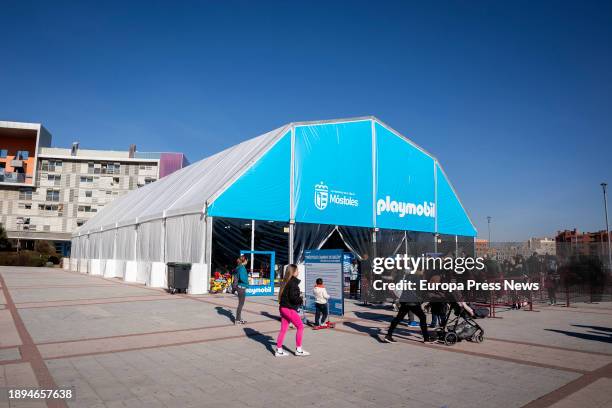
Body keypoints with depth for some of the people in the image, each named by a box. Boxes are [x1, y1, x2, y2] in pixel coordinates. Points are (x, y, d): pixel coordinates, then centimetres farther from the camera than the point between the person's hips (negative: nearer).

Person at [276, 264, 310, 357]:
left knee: (284, 329, 12)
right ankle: (298, 350, 10)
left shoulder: (286, 282, 11)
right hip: (289, 309, -8)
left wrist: (298, 297, 12)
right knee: (300, 327, 4)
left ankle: (279, 350, 15)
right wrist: (301, 300, -4)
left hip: (283, 307, 8)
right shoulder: (293, 282, -16)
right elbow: (293, 297, -22)